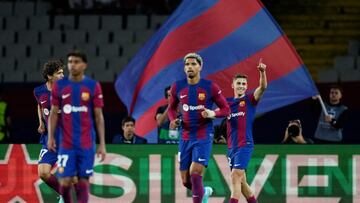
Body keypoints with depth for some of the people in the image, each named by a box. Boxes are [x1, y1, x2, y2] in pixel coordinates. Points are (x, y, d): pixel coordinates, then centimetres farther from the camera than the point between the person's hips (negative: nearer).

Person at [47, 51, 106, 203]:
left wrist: (102, 144, -3)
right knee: (65, 182, -4)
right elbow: (54, 113, 7)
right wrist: (50, 137, -4)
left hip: (86, 144, -1)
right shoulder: (59, 86, 3)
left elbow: (99, 116, 1)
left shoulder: (93, 86, 0)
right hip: (66, 143, 1)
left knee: (83, 181, 0)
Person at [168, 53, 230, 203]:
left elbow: (226, 109, 0)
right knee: (186, 182, 8)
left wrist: (213, 114, -20)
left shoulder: (210, 87, -6)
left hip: (204, 137, -4)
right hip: (185, 138, 4)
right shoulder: (177, 87, 3)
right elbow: (172, 108, 19)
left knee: (195, 174, -19)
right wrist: (173, 120, -2)